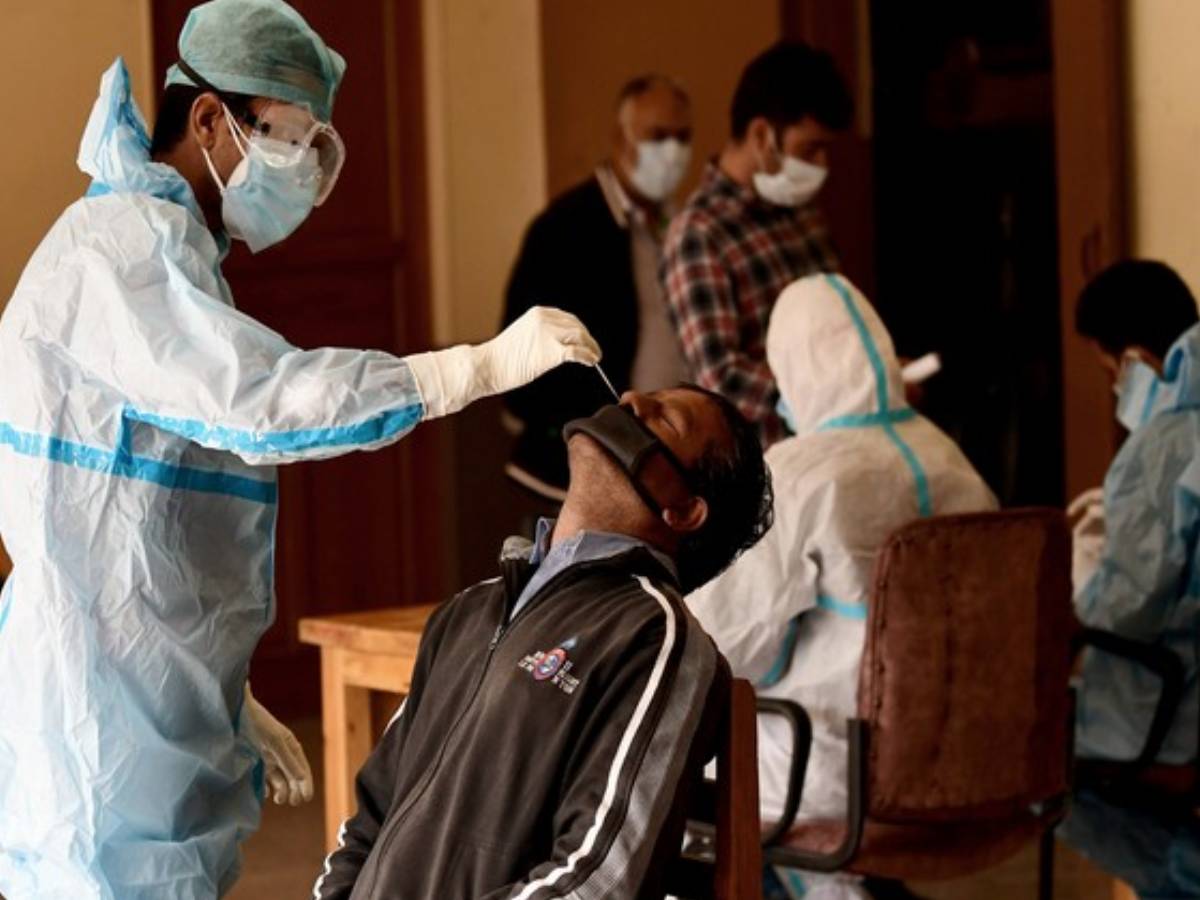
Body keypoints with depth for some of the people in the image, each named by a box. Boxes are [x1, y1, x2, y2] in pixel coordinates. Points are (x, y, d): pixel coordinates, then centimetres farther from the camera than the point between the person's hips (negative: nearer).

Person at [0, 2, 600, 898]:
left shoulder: (157, 245, 21)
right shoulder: (126, 243, -13)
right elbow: (262, 400, -27)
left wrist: (225, 703, 22)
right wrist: (487, 365, -25)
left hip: (150, 710, 10)